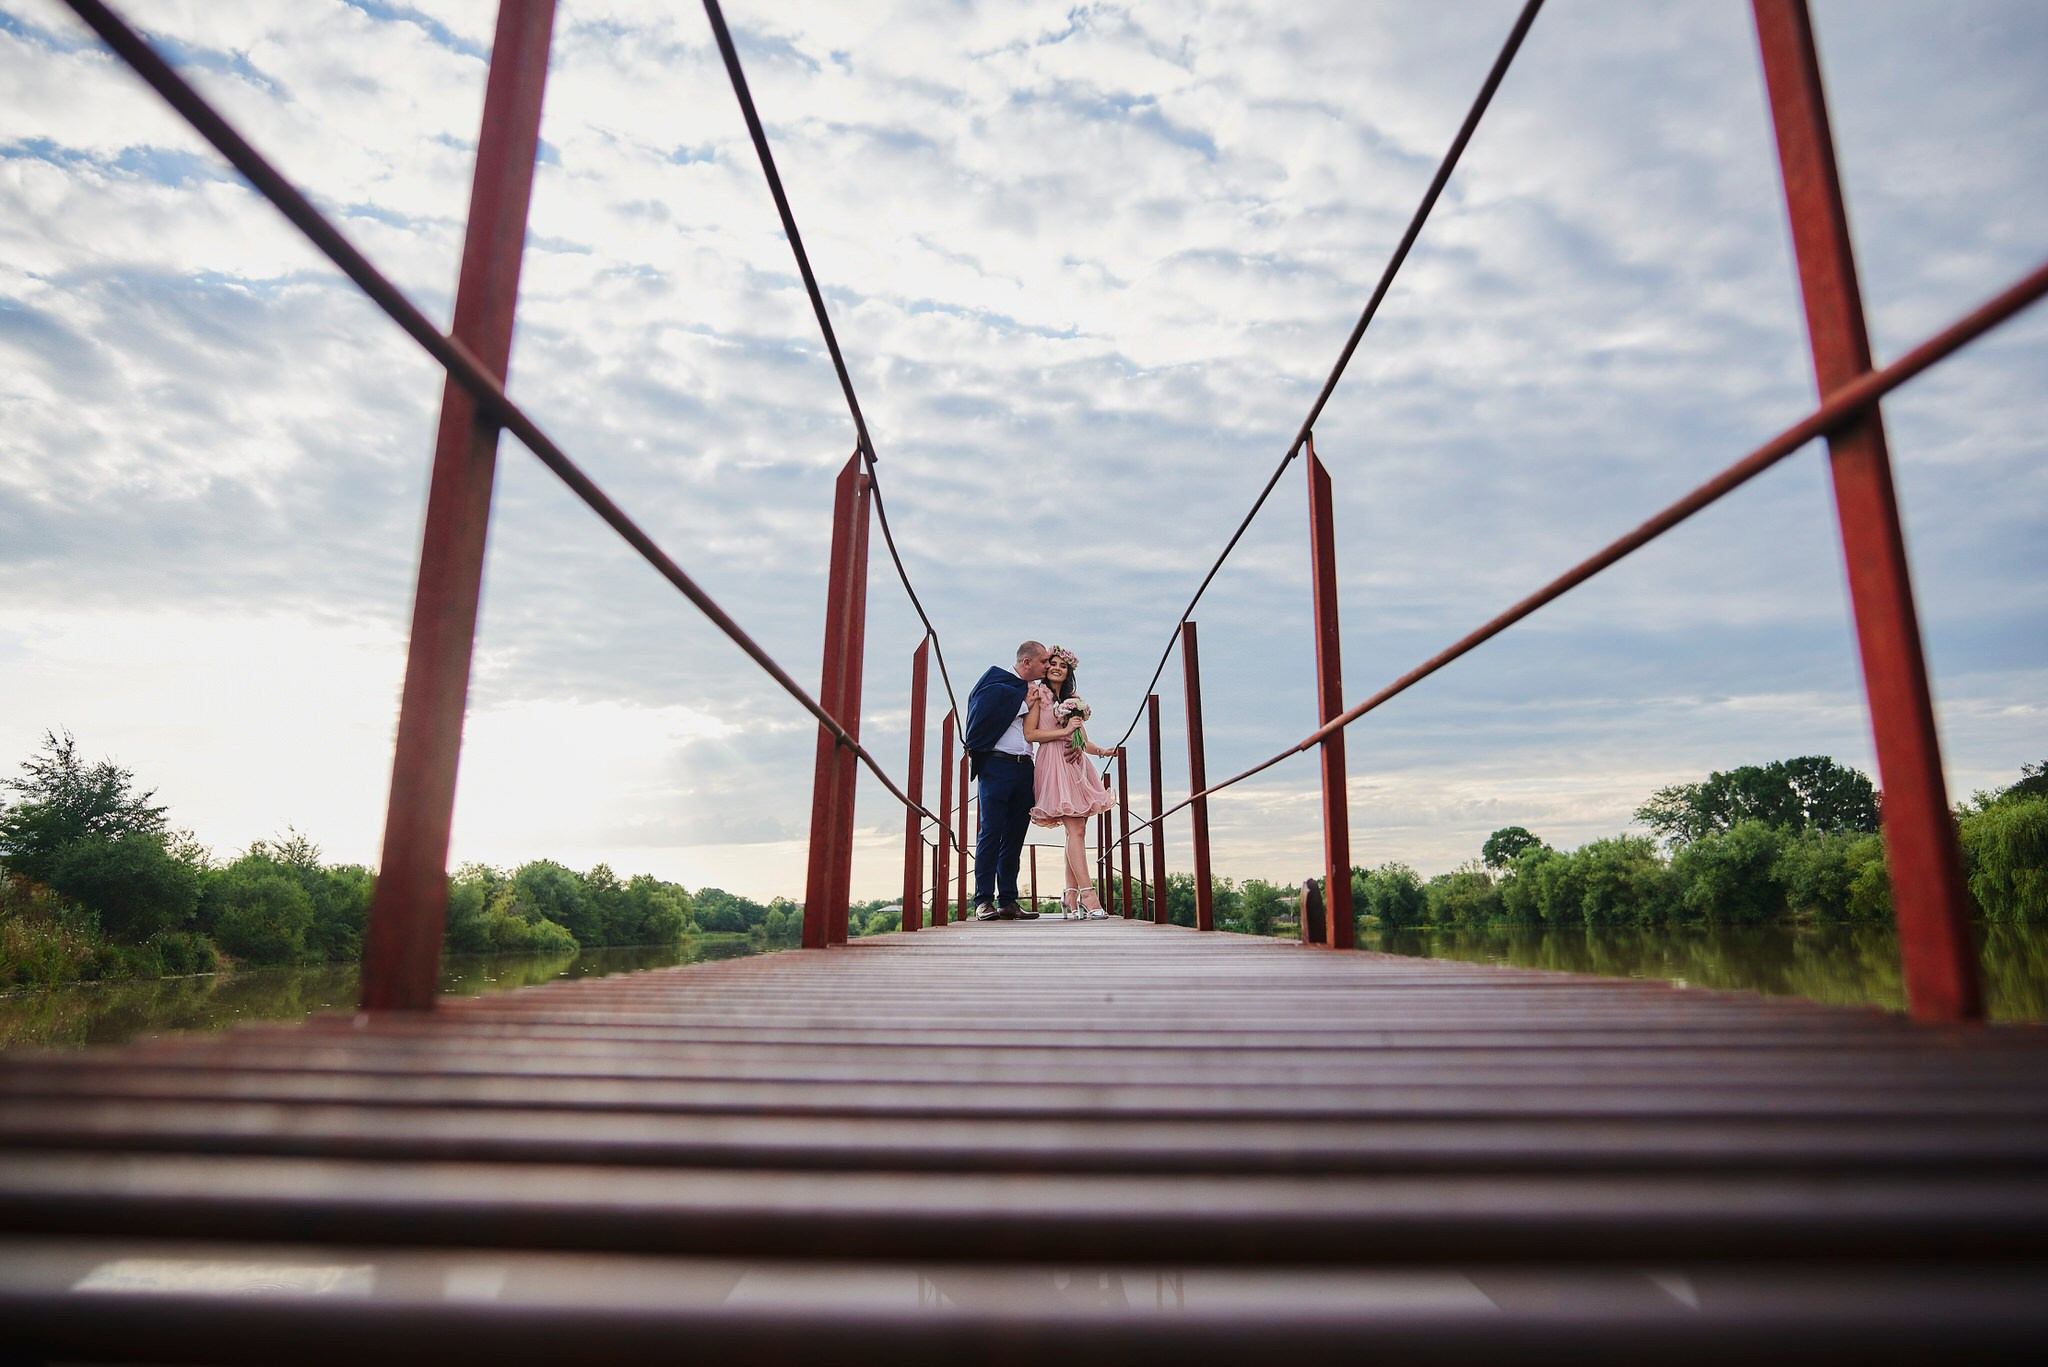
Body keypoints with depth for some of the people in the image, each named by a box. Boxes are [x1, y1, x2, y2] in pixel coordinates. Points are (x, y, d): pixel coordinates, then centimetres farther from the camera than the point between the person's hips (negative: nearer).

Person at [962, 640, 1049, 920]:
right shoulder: (997, 681, 0)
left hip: (1024, 768, 6)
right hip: (997, 764, -6)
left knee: (1015, 835, 6)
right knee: (991, 832, -7)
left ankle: (1008, 901, 9)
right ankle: (984, 901, -5)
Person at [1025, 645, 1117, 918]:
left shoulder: (1072, 700, 23)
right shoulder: (1038, 694, 4)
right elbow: (1029, 734, -5)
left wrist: (1101, 751, 1)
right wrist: (1064, 731, -9)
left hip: (1076, 764, 7)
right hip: (1054, 764, -7)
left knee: (1078, 830, 0)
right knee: (1075, 829, -16)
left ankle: (1071, 895, 4)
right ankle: (1087, 894, -20)